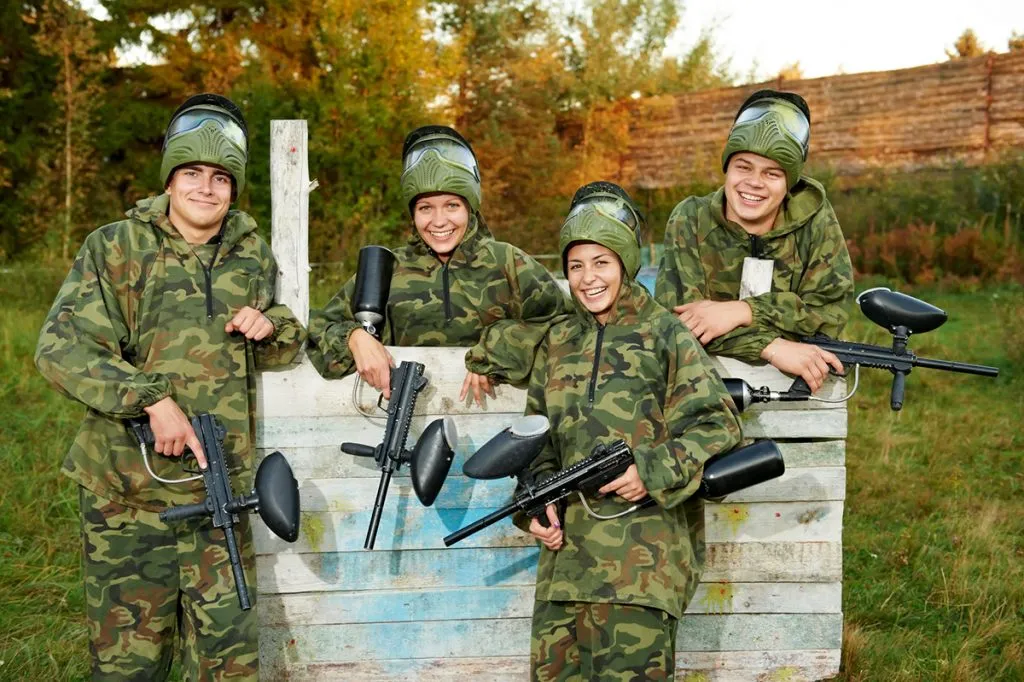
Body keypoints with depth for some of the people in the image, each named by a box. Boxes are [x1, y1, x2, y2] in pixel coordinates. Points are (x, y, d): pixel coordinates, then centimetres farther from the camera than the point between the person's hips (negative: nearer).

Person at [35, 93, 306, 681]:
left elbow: (283, 349, 22)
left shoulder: (253, 256, 10)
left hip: (221, 485, 3)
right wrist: (152, 399, -21)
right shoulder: (115, 249, -1)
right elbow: (61, 349, -10)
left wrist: (271, 327, -2)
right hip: (126, 489, -2)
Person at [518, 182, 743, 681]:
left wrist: (653, 472, -17)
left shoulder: (665, 336, 0)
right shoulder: (559, 342, 15)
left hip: (643, 550, -5)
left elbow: (718, 426, -4)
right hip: (568, 546, 5)